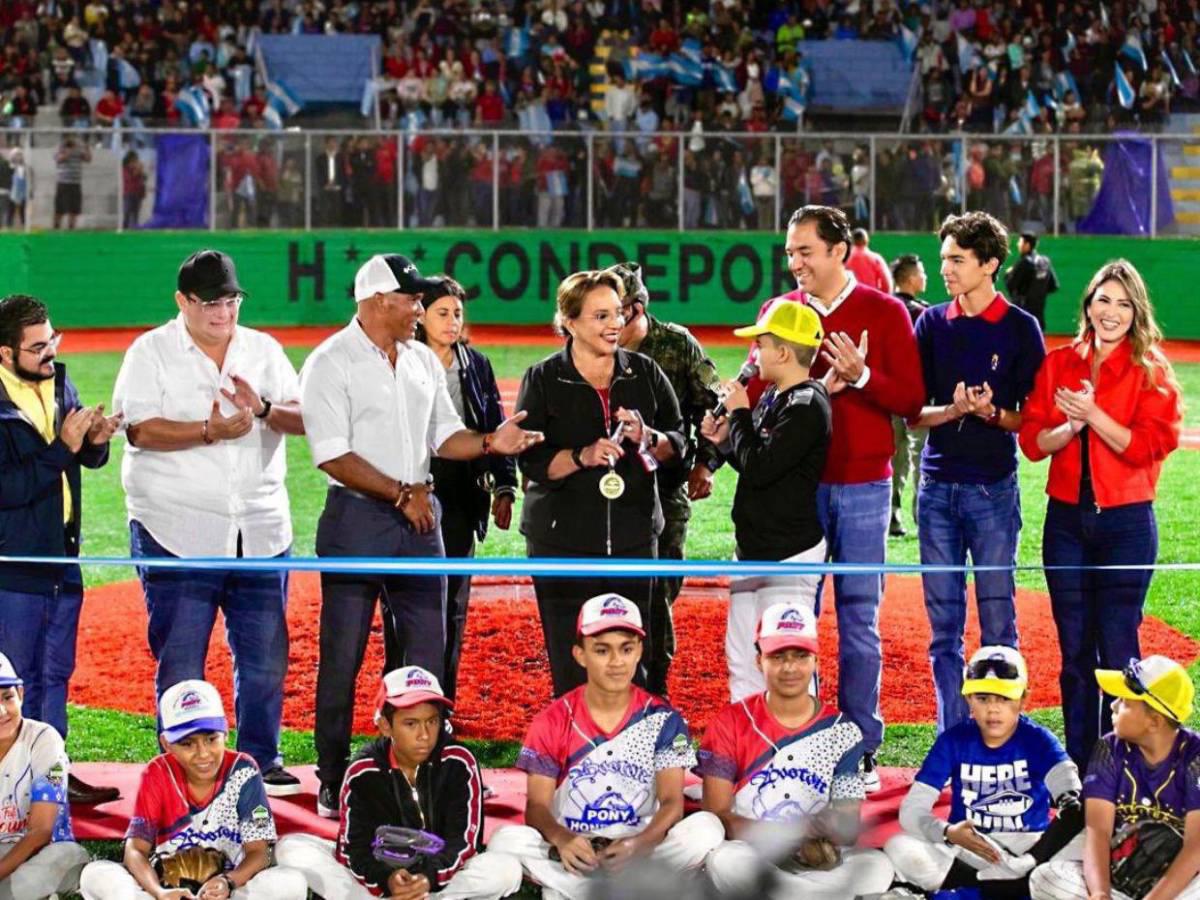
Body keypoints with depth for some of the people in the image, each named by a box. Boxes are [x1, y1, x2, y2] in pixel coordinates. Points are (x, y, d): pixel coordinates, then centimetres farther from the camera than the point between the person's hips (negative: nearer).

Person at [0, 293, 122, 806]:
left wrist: (96, 441, -7)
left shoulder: (60, 384, 4)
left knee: (56, 673, 15)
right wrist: (63, 448, -24)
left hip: (63, 557, 7)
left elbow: (88, 459, 16)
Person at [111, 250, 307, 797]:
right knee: (180, 658, -2)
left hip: (261, 530, 4)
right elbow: (140, 429, -12)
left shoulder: (263, 350, 13)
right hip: (177, 533, -4)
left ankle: (261, 760, 17)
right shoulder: (151, 352, 1)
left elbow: (303, 418, 4)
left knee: (265, 652, 5)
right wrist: (209, 432, -22)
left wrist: (264, 410, -17)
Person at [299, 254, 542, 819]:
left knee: (428, 650, 7)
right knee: (342, 656, -2)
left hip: (419, 518, 6)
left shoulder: (423, 361, 13)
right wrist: (401, 493, -17)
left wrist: (488, 443, -5)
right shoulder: (332, 363, -8)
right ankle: (333, 786, 5)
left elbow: (443, 436, 15)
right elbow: (333, 456, -14)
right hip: (357, 519, -6)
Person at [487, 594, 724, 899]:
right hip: (573, 857, 0)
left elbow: (672, 802, -6)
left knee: (705, 828, -26)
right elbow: (537, 806, -4)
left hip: (641, 856, 1)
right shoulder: (553, 721, 1)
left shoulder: (662, 719, 1)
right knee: (506, 840, -29)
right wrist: (561, 839, -29)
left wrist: (639, 844, -29)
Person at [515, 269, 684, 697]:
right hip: (562, 538, -2)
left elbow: (678, 444, 9)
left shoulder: (644, 373, 7)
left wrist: (647, 438, -12)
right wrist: (583, 456, -21)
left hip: (633, 535, 3)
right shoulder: (543, 381, -1)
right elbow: (532, 460, -5)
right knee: (572, 666, -3)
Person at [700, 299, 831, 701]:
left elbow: (760, 469, -23)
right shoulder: (772, 398, 11)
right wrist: (725, 440, 5)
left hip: (790, 554, -10)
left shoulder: (807, 405, -17)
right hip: (754, 549, 10)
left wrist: (739, 415, -11)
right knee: (740, 657, 16)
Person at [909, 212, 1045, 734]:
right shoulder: (932, 325, 7)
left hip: (994, 489, -3)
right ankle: (952, 739, 13)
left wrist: (993, 413, -20)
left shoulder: (1020, 329, -2)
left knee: (998, 623, -2)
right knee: (944, 626, 7)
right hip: (937, 487, 3)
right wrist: (953, 410, -14)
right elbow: (914, 412, 5)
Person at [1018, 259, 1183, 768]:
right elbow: (1033, 440, 4)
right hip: (1066, 520, 4)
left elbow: (1148, 445, -11)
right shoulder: (1057, 366, 8)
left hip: (1127, 521, -4)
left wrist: (1093, 415, -18)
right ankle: (1078, 769, 15)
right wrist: (1071, 427, -14)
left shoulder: (1151, 371, -2)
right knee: (1074, 650, 8)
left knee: (1118, 650, -4)